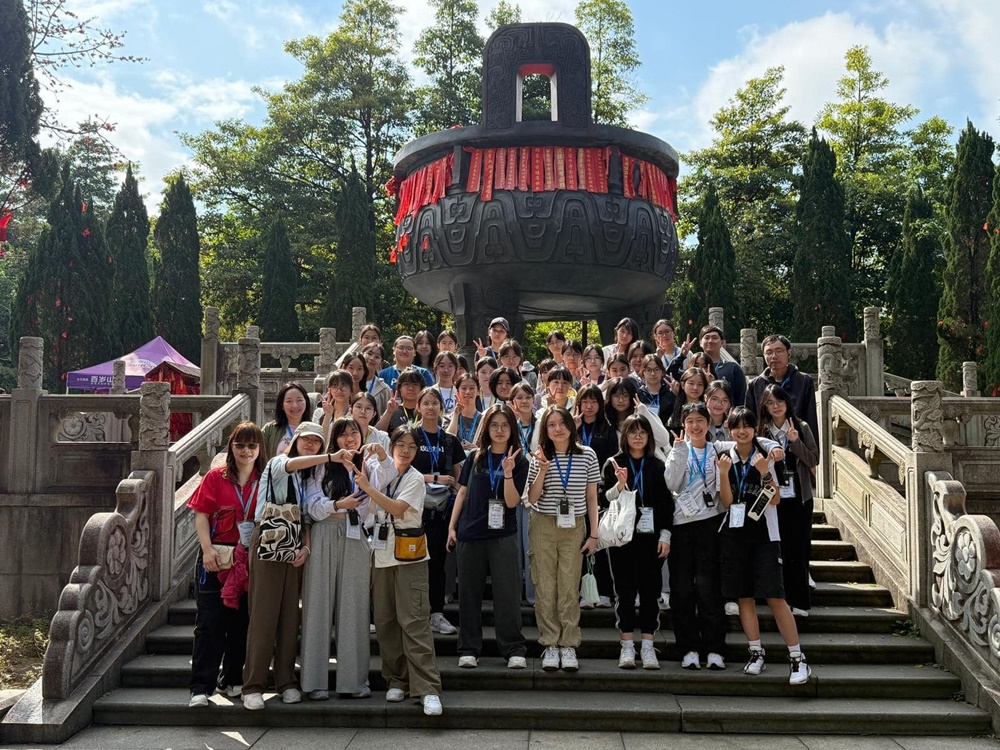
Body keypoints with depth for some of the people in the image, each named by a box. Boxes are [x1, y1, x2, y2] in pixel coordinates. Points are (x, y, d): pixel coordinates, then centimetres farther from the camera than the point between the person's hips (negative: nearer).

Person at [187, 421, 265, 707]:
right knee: (210, 622, -3)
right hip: (216, 558, -2)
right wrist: (207, 550, -13)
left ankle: (232, 679, 23)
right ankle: (201, 687, -1)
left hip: (252, 561, 2)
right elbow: (201, 515, -1)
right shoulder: (216, 477, 2)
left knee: (242, 622, 9)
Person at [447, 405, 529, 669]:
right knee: (469, 593, 7)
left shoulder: (519, 462, 0)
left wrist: (508, 473, -22)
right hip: (470, 534, 2)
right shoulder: (475, 458, 7)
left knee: (507, 594, -2)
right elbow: (463, 492, 11)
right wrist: (452, 527, 5)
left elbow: (512, 502, -8)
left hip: (502, 536, -2)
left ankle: (514, 650, 7)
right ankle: (469, 649, 17)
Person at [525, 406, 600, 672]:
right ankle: (550, 645, 11)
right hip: (543, 527, 1)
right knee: (545, 586, 2)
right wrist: (543, 470, -17)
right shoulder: (540, 458, 1)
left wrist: (594, 534, 1)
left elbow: (592, 497, 4)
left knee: (570, 587, 0)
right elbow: (532, 499, -3)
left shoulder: (587, 455, 1)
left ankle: (568, 645, 9)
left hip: (574, 527, 0)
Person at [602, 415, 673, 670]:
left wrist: (665, 535, 0)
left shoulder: (657, 465, 8)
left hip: (651, 535, 1)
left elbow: (666, 503, 7)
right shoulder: (614, 464, 4)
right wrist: (620, 484, -19)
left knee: (650, 590, 1)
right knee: (625, 590, 1)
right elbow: (607, 499, 0)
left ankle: (648, 646, 9)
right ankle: (627, 646, 9)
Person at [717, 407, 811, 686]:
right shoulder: (725, 458, 5)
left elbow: (776, 500, -3)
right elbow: (726, 502, -1)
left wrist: (764, 473, -17)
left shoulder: (765, 455, 2)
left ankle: (797, 658, -3)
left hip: (764, 534, -2)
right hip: (734, 534, 2)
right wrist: (724, 473, -14)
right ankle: (756, 653, 18)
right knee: (744, 596, 6)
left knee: (774, 596, -9)